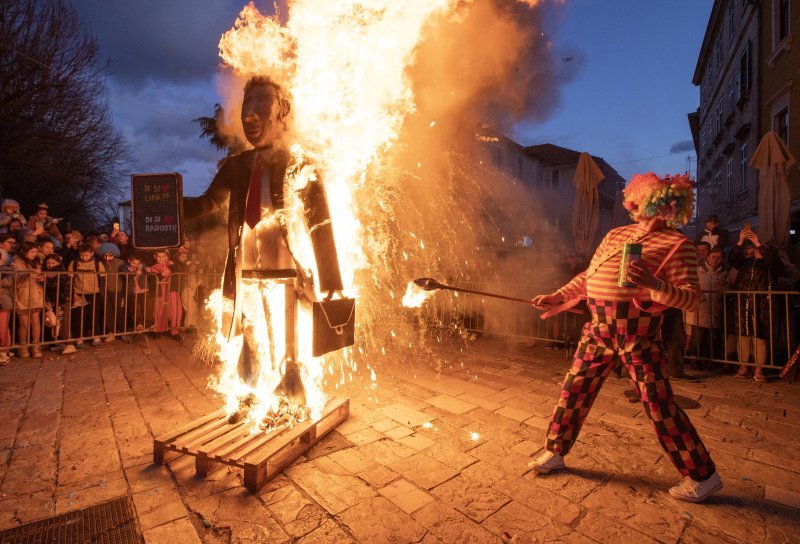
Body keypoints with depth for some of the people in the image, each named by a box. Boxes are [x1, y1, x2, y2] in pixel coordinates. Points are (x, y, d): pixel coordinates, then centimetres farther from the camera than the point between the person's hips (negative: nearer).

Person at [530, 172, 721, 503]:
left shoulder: (676, 243, -3)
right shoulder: (616, 234, 16)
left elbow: (691, 298, -11)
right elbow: (587, 277, 22)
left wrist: (654, 284, -30)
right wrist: (555, 298, 18)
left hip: (637, 332, -6)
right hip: (599, 327, 6)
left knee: (659, 405, 2)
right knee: (573, 390, 10)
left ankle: (703, 476, 26)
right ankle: (554, 453, 27)